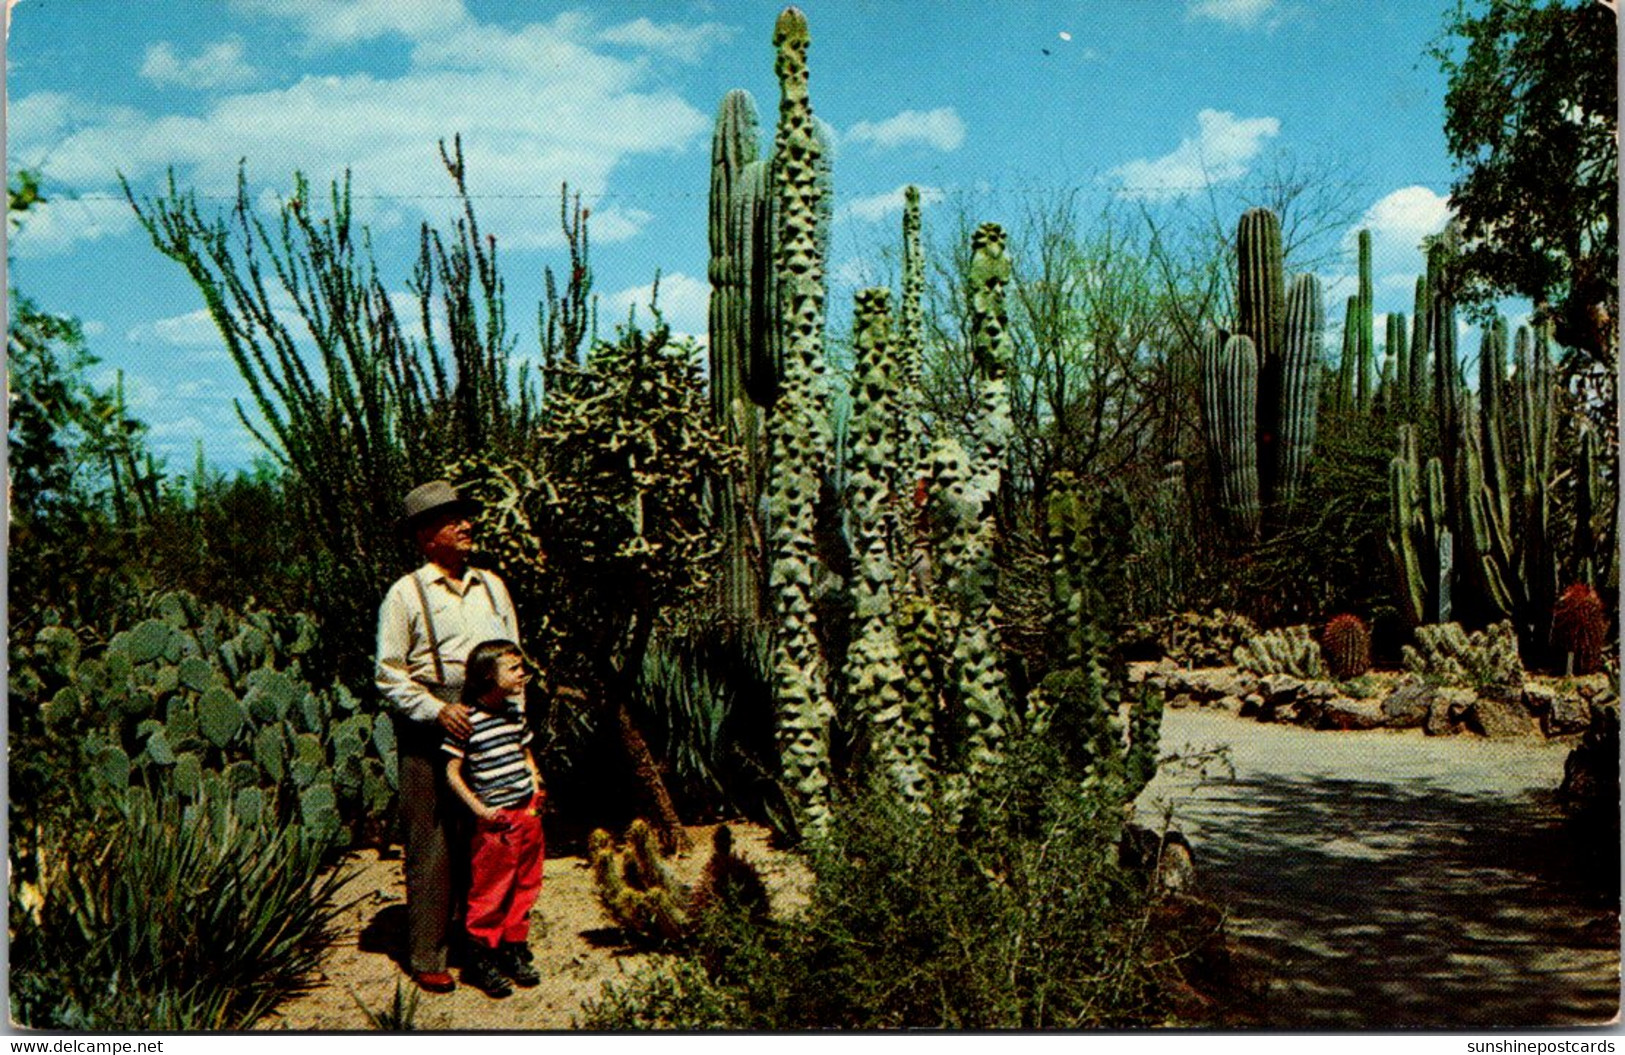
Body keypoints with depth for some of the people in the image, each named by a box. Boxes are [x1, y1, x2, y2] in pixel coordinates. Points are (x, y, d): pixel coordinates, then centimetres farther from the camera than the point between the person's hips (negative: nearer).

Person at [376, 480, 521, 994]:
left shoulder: (491, 586, 14)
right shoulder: (406, 594, -2)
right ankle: (427, 958, 9)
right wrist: (439, 711, -16)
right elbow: (389, 675, -5)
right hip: (428, 734, -4)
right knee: (432, 845, -1)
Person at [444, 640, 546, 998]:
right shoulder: (468, 720, -15)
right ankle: (481, 957, 20)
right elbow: (452, 771, -12)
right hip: (495, 820, -7)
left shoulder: (515, 711, 7)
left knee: (525, 887, 14)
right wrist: (479, 809, -15)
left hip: (527, 812, 7)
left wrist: (535, 785, 7)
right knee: (490, 891, 3)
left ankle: (515, 950, 29)